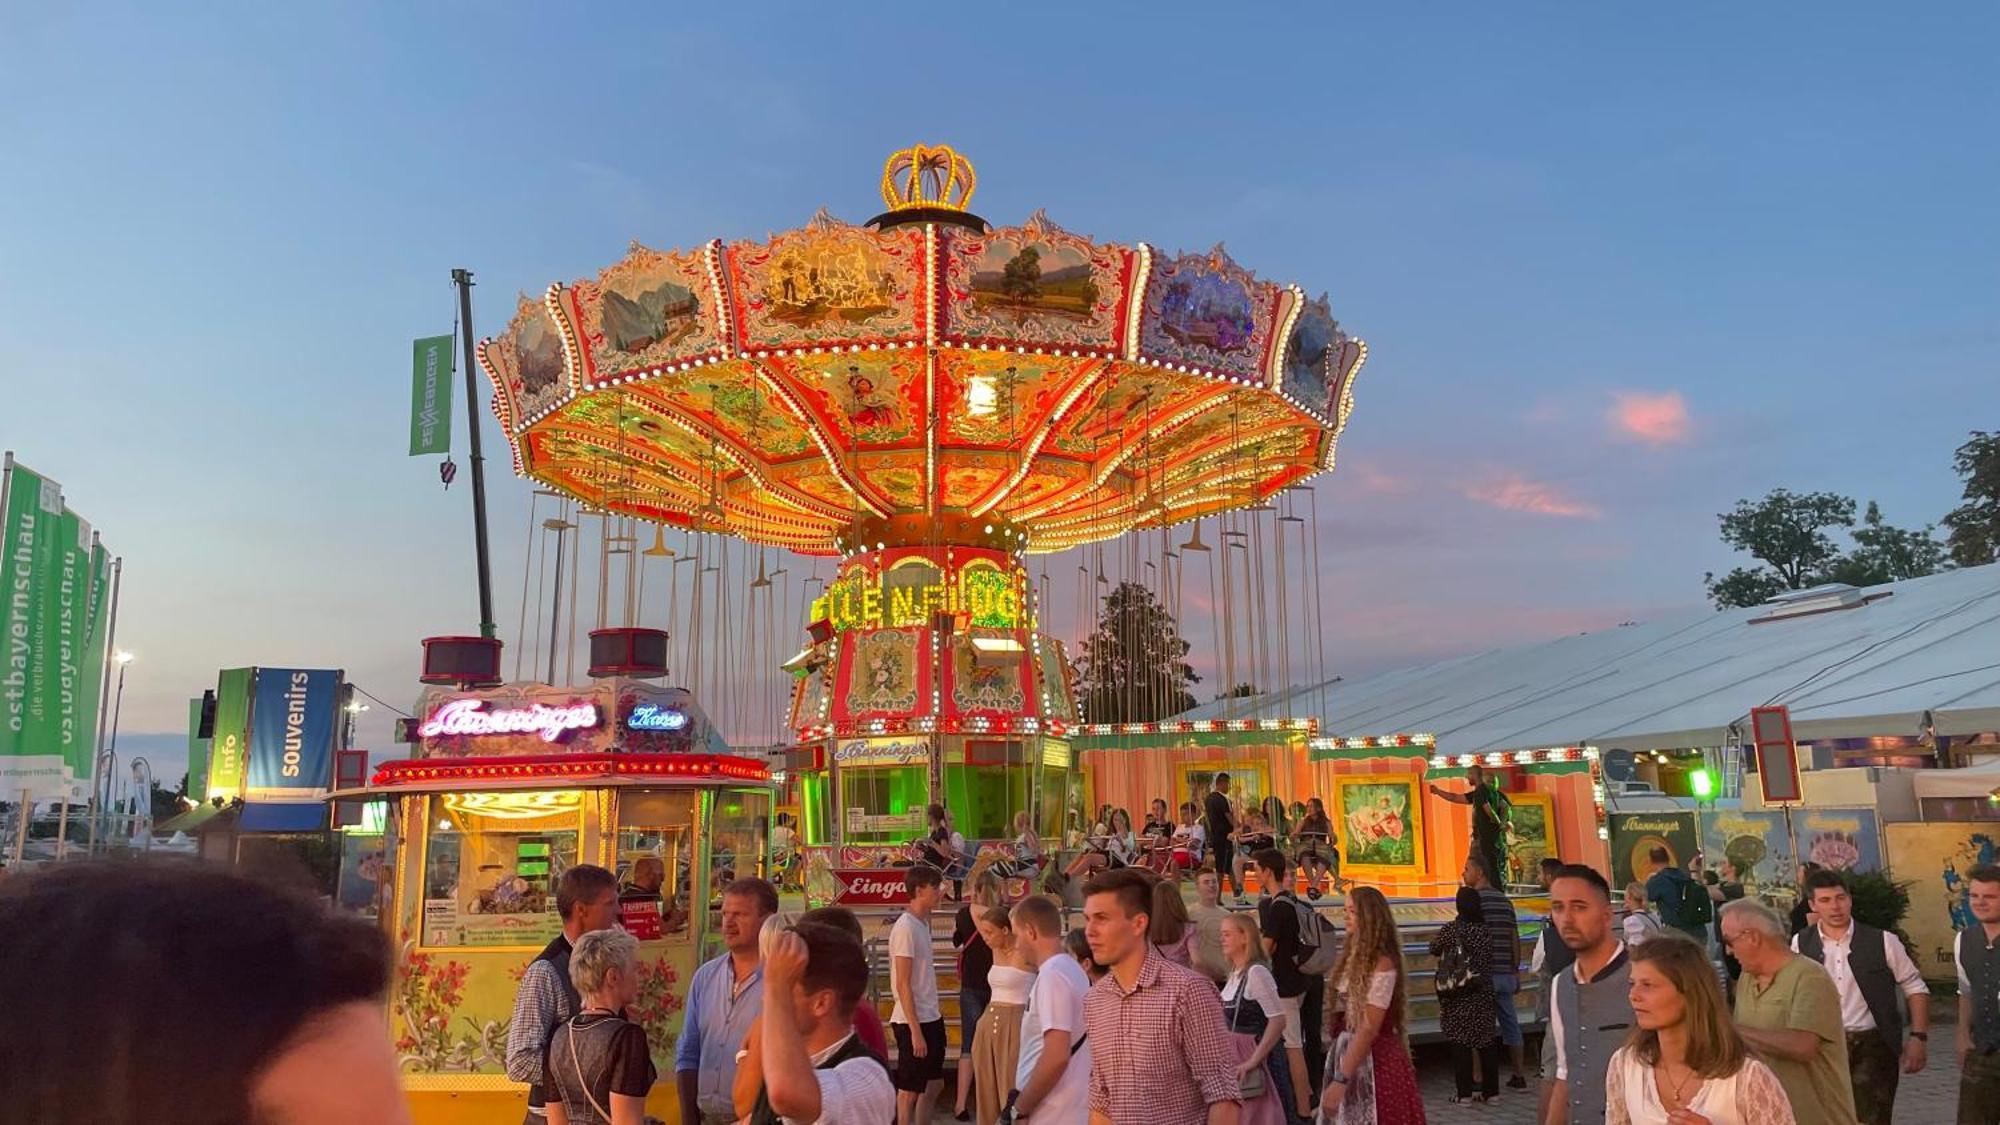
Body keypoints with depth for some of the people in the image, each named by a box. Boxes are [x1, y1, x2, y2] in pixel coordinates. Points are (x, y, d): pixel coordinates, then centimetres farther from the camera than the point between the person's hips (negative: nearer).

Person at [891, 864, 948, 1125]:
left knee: (934, 1085, 16)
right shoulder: (905, 927, -18)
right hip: (913, 1022, -9)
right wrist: (915, 1031, -20)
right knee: (909, 1091, 2)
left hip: (930, 1018, 9)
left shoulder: (922, 923, 10)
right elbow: (903, 984, -20)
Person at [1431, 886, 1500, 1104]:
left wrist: (1435, 938, 22)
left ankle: (1464, 1093, 1)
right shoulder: (1485, 931, -1)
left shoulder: (1450, 930, -11)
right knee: (1487, 1041, 11)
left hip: (1458, 998, -3)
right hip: (1484, 996, 4)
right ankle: (1490, 1090, 17)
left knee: (1460, 1043, 1)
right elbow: (1489, 961, 9)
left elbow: (1434, 949, 4)